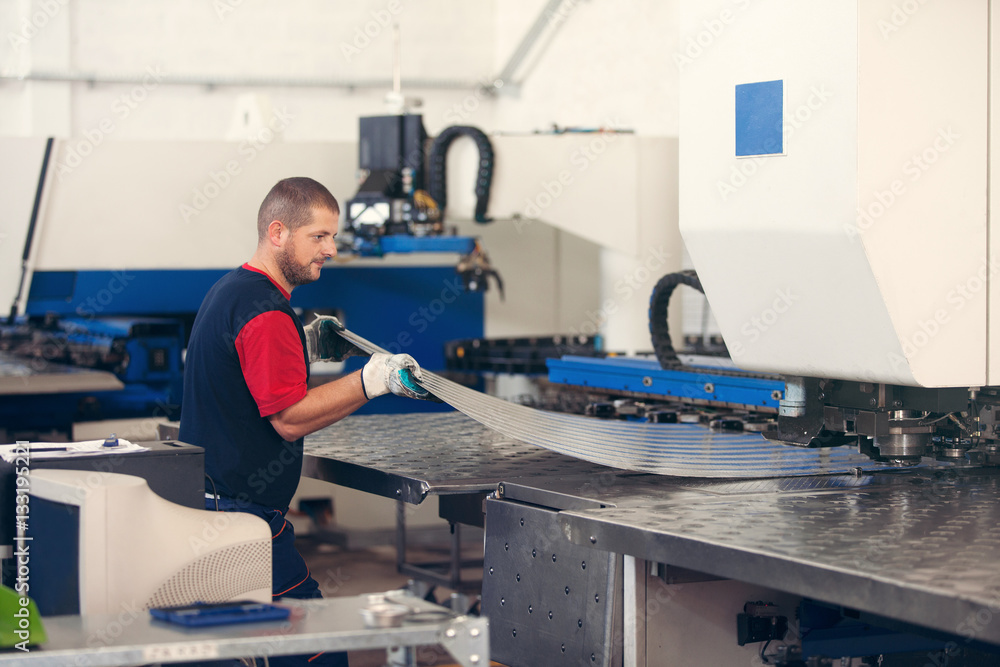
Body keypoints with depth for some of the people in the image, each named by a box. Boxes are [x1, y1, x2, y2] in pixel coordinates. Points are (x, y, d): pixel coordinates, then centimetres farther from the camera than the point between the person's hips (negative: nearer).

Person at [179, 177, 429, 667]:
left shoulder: (229, 291, 15)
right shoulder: (264, 311, -18)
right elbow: (290, 417, -19)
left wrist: (307, 345, 20)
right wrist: (373, 379, -21)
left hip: (203, 499, 11)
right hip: (242, 511, -11)